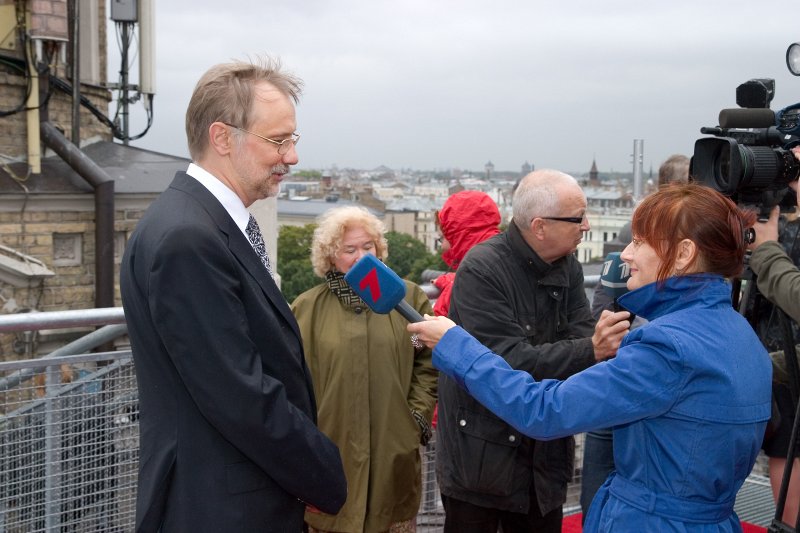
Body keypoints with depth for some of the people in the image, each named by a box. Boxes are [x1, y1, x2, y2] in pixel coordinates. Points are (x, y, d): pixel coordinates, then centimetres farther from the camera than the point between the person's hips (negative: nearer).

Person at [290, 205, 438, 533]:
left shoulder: (409, 297, 5)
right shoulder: (307, 308, 3)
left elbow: (428, 361, 7)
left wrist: (418, 415, 0)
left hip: (393, 450, 1)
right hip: (331, 453, -1)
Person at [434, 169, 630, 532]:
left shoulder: (567, 267, 3)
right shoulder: (481, 270, -19)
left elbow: (579, 337, -6)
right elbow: (508, 361, -27)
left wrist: (605, 341, -29)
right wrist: (590, 351, -35)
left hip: (545, 453, 6)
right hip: (481, 454, -6)